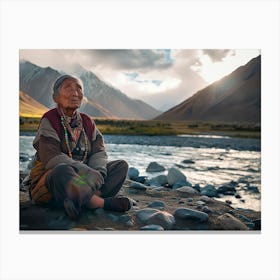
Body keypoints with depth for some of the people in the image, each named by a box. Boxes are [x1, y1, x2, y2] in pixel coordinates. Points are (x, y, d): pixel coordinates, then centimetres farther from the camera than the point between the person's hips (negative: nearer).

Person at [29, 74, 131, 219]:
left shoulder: (87, 122, 9)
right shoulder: (49, 120, -9)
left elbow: (99, 152, 0)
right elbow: (52, 158, -21)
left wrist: (99, 172, -23)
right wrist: (90, 173, -29)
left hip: (81, 181, 6)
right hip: (48, 184, -6)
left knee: (121, 165, -7)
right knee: (63, 171, -40)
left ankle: (79, 202, -26)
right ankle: (104, 203, -22)